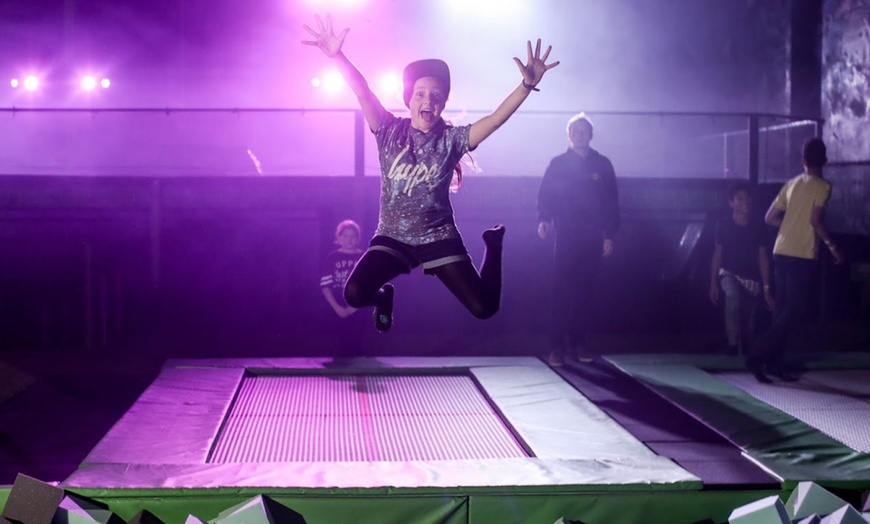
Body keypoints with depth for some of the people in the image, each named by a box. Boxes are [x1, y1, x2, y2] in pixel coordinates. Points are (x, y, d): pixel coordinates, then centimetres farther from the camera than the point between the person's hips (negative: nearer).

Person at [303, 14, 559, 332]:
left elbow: (497, 118, -19)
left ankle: (493, 243, 28)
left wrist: (527, 85, -34)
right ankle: (383, 296, 16)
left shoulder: (451, 139, -7)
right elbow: (362, 92, -17)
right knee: (355, 293, -25)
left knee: (485, 308, -6)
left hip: (439, 237, 0)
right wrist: (337, 56, -32)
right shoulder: (390, 132, -5)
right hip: (392, 238, 0)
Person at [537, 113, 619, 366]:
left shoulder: (602, 164, 7)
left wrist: (609, 235, 2)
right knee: (562, 293, -6)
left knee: (584, 292, 5)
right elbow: (545, 195, 0)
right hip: (566, 237, -1)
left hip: (592, 239, 1)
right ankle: (557, 346, -5)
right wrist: (543, 220, -18)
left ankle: (578, 341, 13)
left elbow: (611, 202, 7)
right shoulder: (558, 164, 5)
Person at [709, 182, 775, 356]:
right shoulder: (723, 225, -2)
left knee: (748, 321, 4)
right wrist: (713, 283, -4)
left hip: (752, 279, 2)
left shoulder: (757, 227, 0)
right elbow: (717, 255, 3)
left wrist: (766, 289, 0)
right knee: (732, 296, -35)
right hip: (729, 274, -2)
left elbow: (763, 259, 2)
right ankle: (732, 343, -26)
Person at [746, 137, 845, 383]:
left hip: (781, 252, 7)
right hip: (803, 256, -7)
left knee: (784, 309, 13)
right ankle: (759, 356, -11)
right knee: (796, 310, -2)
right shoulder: (823, 186, -5)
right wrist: (832, 246, -7)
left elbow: (770, 218, 15)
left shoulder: (791, 184, 14)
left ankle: (774, 361, 11)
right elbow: (816, 220, -17)